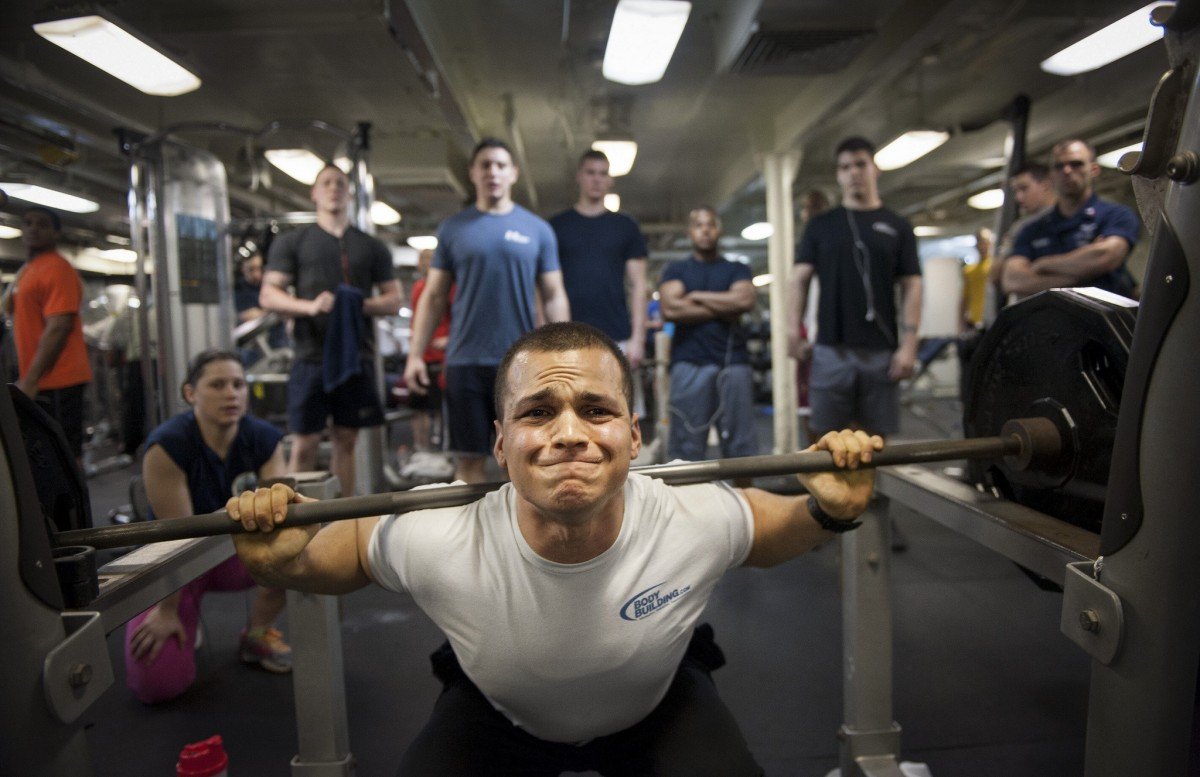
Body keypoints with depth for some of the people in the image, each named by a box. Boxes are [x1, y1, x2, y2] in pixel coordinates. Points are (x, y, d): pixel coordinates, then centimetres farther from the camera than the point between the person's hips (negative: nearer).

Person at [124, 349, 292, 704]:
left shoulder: (264, 438, -15)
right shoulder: (168, 444, -27)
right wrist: (167, 611, -18)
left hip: (234, 551, 3)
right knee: (158, 683, -19)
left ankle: (258, 634, -2)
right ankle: (183, 614, 15)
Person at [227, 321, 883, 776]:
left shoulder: (697, 524, -35)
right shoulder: (434, 547, -36)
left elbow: (773, 531, -11)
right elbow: (340, 551, -13)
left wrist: (832, 511, -30)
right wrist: (279, 561, -34)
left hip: (657, 704, 1)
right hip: (497, 713, 0)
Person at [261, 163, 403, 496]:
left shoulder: (372, 247, 14)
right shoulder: (291, 242, 9)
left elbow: (394, 300, 10)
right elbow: (268, 296, 2)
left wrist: (362, 304, -11)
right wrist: (309, 306, -17)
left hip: (356, 354, 2)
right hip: (311, 355, -2)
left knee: (346, 440, 8)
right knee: (305, 443, -1)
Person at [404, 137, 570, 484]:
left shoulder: (537, 229, 7)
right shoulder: (453, 228, 8)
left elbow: (553, 296, 7)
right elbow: (433, 297, 9)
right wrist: (415, 355, 1)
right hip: (465, 361, 0)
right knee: (470, 458, 5)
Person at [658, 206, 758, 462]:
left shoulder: (736, 269, 17)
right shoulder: (676, 270, 14)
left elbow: (746, 300, -5)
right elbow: (670, 309, -5)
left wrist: (697, 297, 0)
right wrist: (723, 309, -2)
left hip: (733, 362, 1)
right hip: (689, 363, -1)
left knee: (740, 443, 0)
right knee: (687, 445, -2)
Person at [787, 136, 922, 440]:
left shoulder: (897, 227, 11)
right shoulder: (821, 226, 12)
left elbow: (911, 287, 5)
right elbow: (799, 280, 7)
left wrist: (908, 344, -6)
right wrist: (793, 332, -6)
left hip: (882, 351, 0)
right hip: (830, 350, 0)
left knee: (880, 438, 5)